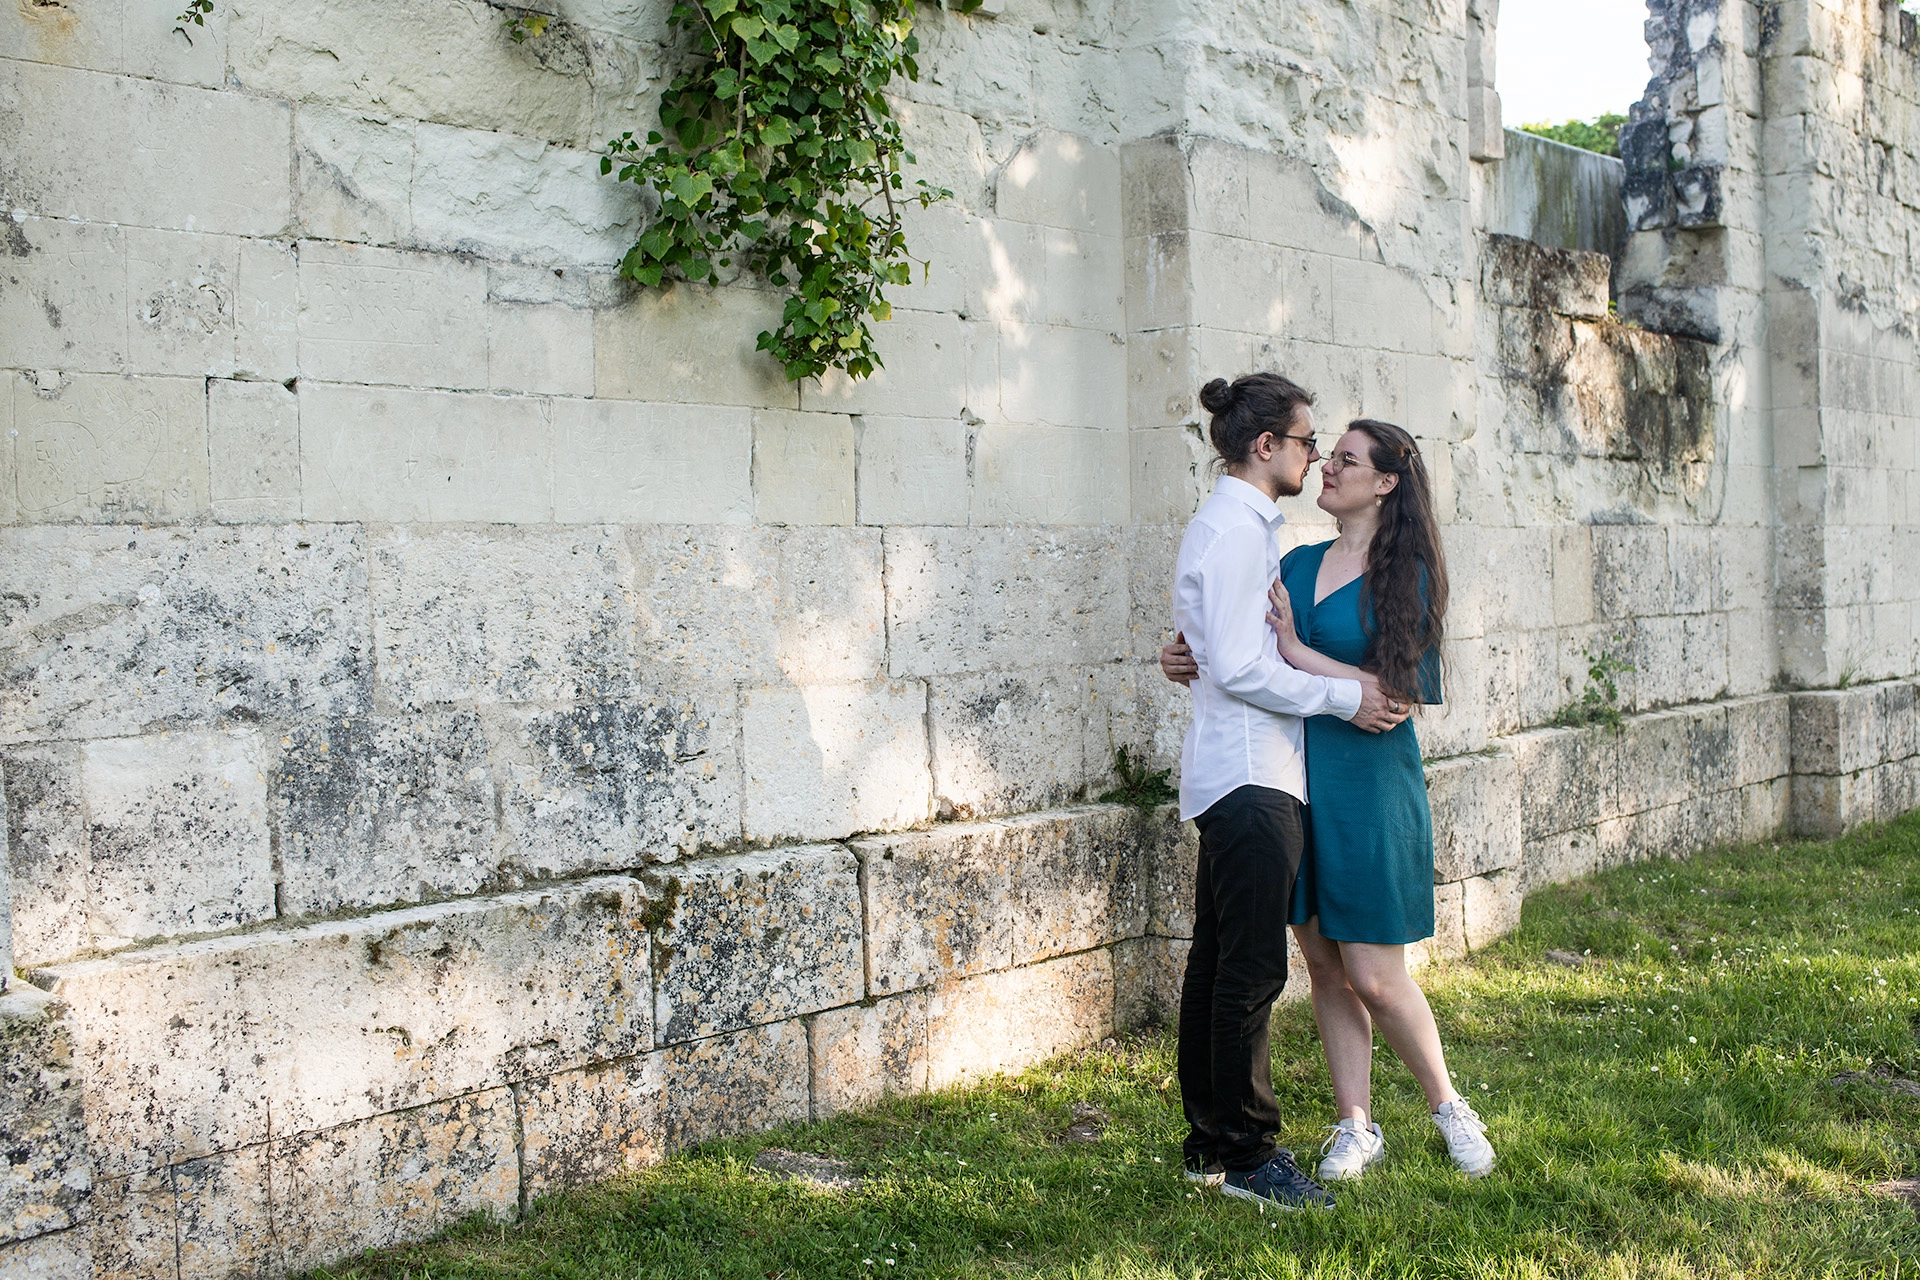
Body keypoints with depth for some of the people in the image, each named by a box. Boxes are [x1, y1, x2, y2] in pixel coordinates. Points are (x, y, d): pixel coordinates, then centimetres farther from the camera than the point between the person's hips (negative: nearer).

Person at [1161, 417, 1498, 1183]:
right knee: (1324, 964, 10)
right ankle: (1356, 1127, 22)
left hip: (1369, 785, -5)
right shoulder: (1297, 564, 10)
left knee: (1374, 975, -3)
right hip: (1295, 779, 6)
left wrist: (1298, 653, -19)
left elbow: (1395, 691, -16)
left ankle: (1448, 1107, 21)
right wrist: (1194, 668, 0)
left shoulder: (1405, 574, -7)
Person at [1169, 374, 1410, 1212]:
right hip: (1250, 775, -11)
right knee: (1251, 970, -4)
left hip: (1237, 774, 11)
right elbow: (1239, 669, -20)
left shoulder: (1235, 527, 17)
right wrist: (1345, 696, -13)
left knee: (1217, 964, 14)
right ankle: (1246, 1156, 4)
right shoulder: (1237, 529, -14)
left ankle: (1208, 1144, 23)